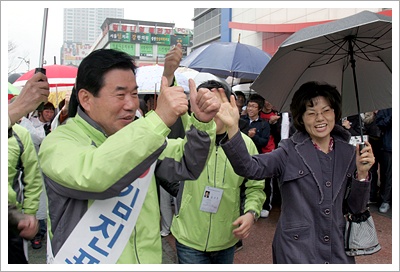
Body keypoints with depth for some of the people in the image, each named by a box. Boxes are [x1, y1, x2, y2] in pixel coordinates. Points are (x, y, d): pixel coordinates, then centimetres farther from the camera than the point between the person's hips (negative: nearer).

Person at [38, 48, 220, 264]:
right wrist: (159, 121, -40)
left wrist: (201, 123, -19)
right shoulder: (59, 141, -16)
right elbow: (92, 176, -37)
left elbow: (185, 166, -2)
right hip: (86, 259, -5)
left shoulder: (139, 134, 1)